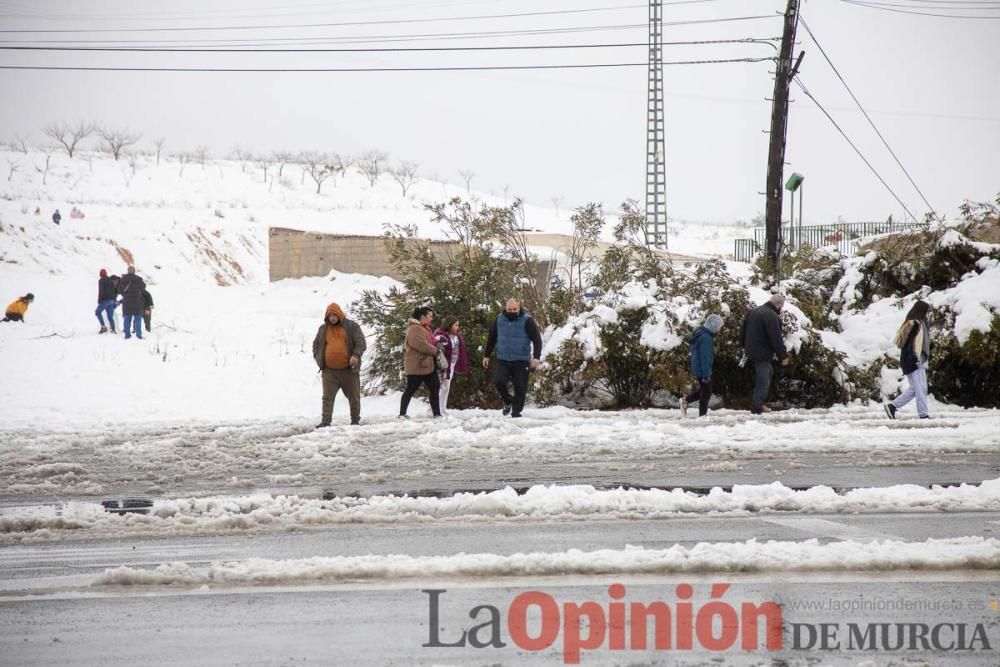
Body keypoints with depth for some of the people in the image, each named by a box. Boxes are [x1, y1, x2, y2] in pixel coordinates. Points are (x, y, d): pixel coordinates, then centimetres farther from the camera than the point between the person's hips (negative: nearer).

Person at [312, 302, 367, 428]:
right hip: (329, 371, 2)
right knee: (327, 397, -6)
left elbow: (361, 343, -3)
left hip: (349, 369, -2)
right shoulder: (323, 329, 10)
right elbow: (316, 344, 22)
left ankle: (355, 421, 21)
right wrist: (318, 358, 6)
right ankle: (325, 421, -8)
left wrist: (356, 355, -19)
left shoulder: (352, 326, 1)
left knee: (354, 396, 7)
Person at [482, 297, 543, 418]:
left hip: (521, 361, -2)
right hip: (502, 359, 2)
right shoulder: (499, 319, 4)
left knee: (520, 388, -1)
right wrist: (486, 355, 16)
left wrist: (536, 357, -18)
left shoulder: (527, 320, -6)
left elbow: (537, 339, -7)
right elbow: (491, 338, 16)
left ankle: (516, 412, 13)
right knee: (499, 381, -18)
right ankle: (508, 402, 8)